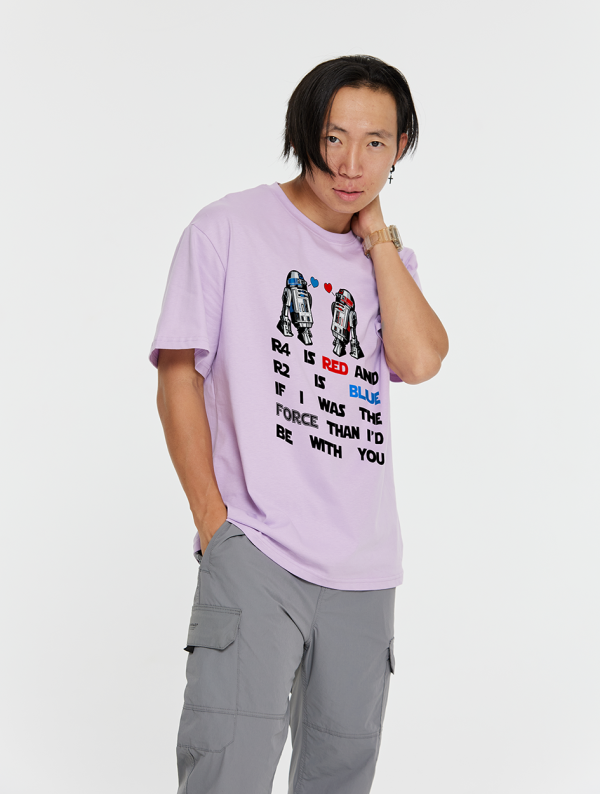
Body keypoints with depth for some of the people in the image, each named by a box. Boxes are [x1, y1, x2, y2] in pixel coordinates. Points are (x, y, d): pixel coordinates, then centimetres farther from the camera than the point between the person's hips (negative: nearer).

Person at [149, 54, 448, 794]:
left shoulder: (389, 257, 14)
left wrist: (376, 237, 0)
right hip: (254, 553, -5)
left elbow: (420, 360, -5)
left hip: (364, 566, 5)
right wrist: (212, 521, -9)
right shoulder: (229, 228, 0)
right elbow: (179, 376, -3)